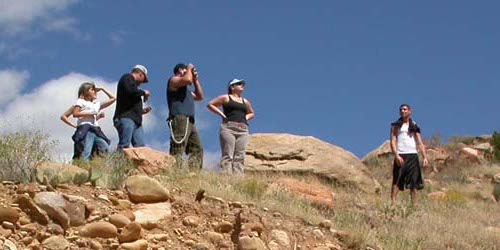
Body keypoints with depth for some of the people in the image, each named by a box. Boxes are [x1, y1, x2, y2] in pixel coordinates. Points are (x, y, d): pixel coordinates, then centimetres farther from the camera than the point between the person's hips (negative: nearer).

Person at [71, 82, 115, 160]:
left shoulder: (97, 103, 26)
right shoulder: (81, 101, 9)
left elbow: (112, 99, 31)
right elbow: (75, 114, -5)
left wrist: (102, 89, 27)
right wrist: (89, 113, -7)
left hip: (96, 130, 7)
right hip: (85, 129, -7)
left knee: (106, 149, -5)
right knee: (86, 154, -20)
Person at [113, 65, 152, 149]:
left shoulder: (132, 82, 30)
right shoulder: (127, 78, 6)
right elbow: (130, 91, -18)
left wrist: (142, 111, 28)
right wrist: (143, 92, -3)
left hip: (136, 120, 9)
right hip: (126, 118, -9)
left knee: (141, 147, -4)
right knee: (124, 146, -19)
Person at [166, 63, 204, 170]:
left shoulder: (186, 88, 33)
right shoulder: (174, 80, 6)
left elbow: (200, 97, 30)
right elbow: (188, 79, -15)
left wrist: (196, 80, 26)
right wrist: (190, 68, 4)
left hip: (189, 122, 10)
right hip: (180, 119, -10)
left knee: (197, 149, 1)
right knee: (178, 151, -20)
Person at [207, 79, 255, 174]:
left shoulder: (245, 102, 22)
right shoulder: (226, 98, 9)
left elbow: (251, 113, 38)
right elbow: (210, 104, 8)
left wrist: (246, 117, 16)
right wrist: (222, 114, -1)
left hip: (243, 130, 5)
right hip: (229, 128, -5)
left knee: (240, 156, -4)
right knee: (227, 155, -12)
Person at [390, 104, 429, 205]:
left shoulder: (414, 126, 17)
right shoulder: (396, 125, 9)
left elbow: (420, 143, 12)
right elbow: (393, 141, -1)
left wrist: (425, 157, -1)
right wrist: (396, 156, -15)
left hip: (413, 155, 3)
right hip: (400, 156, -3)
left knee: (414, 182, 0)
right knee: (397, 181, -10)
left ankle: (414, 204, 1)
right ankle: (393, 202, -16)